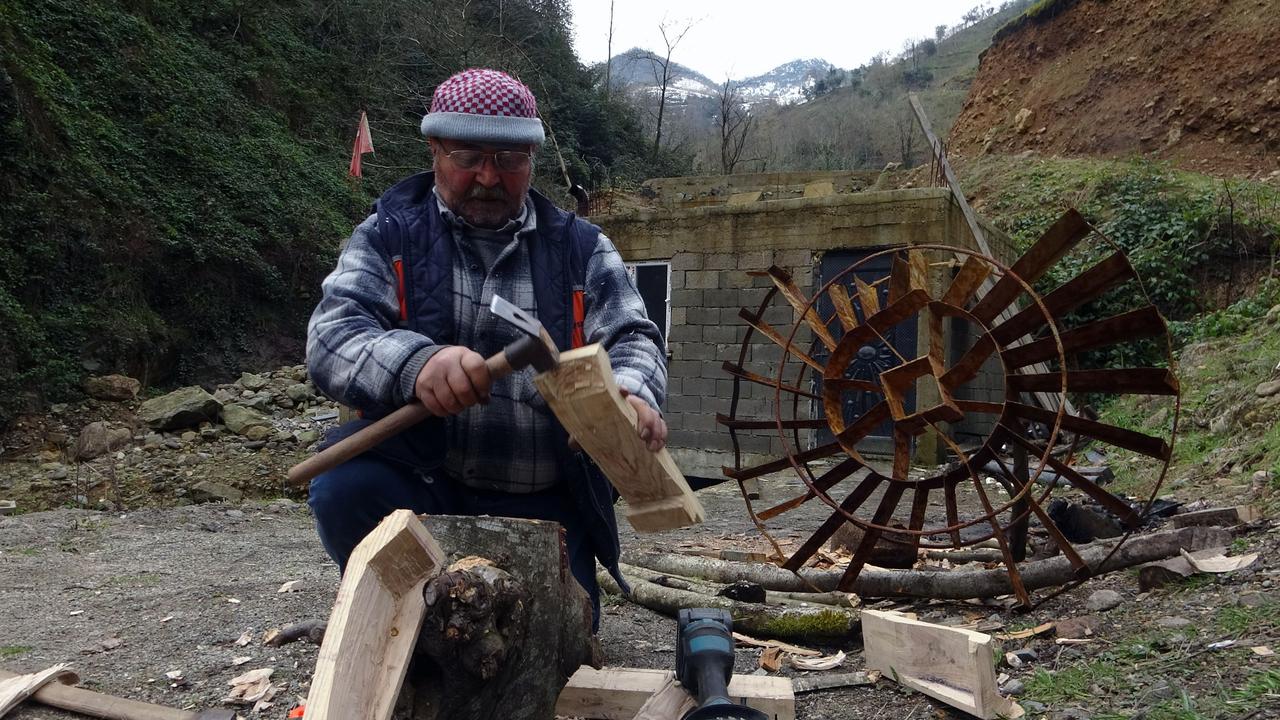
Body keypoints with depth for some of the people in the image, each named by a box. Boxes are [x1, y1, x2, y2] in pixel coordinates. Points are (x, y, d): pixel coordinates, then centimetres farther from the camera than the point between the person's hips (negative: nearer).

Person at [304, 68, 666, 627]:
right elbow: (332, 337, -12)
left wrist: (632, 393, -27)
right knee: (344, 488, -31)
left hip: (544, 502, 2)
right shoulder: (389, 236, 2)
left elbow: (631, 337, 0)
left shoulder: (581, 249, 8)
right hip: (419, 477, -2)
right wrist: (413, 363, -36)